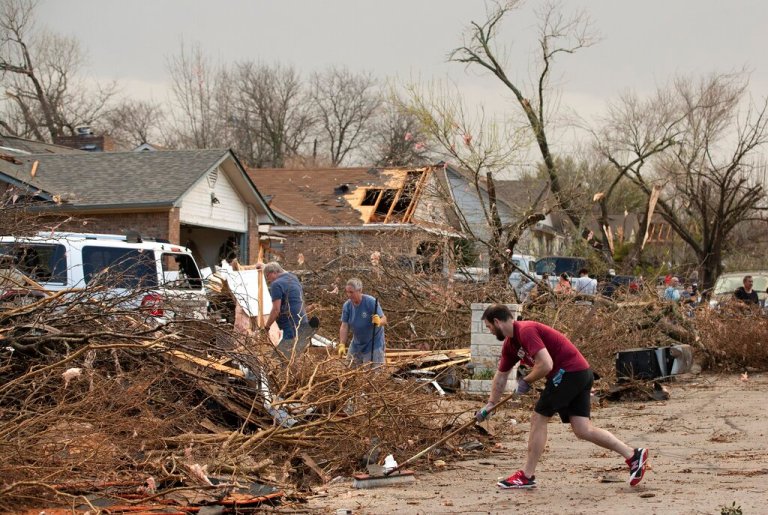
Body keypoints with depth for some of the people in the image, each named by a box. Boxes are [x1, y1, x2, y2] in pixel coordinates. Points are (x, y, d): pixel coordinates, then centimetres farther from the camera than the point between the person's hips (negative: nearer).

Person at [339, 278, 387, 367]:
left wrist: (379, 322, -44)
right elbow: (344, 326, -9)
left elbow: (384, 319, -20)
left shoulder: (371, 302, -20)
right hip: (357, 343, 5)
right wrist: (342, 345, -20)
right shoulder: (347, 306, -7)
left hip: (374, 343, -5)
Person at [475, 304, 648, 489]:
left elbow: (546, 364, -24)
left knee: (538, 419, -3)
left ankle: (526, 476, 2)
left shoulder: (526, 331, -15)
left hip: (569, 371, -9)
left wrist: (526, 381, -9)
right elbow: (501, 376, 28)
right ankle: (633, 455, 3)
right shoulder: (510, 344, 16)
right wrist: (490, 404, 30)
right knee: (583, 430, 3)